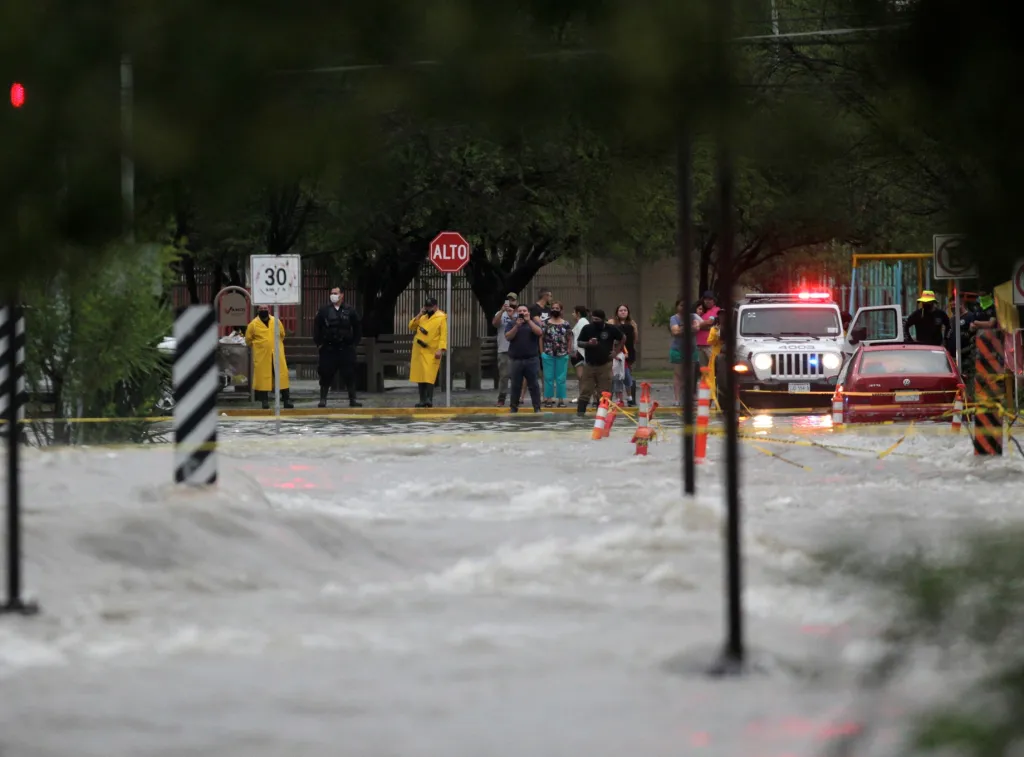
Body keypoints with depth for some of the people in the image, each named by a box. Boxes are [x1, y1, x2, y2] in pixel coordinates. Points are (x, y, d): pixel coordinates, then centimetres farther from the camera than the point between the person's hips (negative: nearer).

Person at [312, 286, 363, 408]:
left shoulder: (349, 311, 3)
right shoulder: (324, 311, 1)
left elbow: (358, 328, 11)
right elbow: (317, 328, 6)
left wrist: (354, 342, 5)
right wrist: (319, 343, 0)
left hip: (346, 348, 0)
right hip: (328, 349, 0)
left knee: (349, 375, 0)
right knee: (326, 375, 0)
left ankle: (352, 400, 6)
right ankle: (323, 400, 6)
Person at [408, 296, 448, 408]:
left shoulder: (441, 318, -4)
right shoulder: (422, 318, 17)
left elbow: (443, 335, -11)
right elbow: (411, 327, 11)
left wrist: (441, 349, -22)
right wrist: (419, 314, 2)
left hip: (431, 353, -6)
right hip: (419, 351, 6)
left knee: (429, 377, -15)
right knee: (419, 376, 6)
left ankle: (429, 400, -16)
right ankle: (422, 400, 10)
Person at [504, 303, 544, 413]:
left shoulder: (533, 322, 8)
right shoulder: (512, 324, 8)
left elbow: (539, 332, -10)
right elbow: (508, 337, -6)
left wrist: (529, 321, -12)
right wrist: (516, 326, -17)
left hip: (532, 359, -1)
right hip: (516, 359, 1)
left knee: (534, 385, 0)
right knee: (515, 385, 5)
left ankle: (537, 408, 4)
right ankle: (513, 408, 12)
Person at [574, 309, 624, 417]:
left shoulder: (610, 329, -4)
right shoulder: (587, 328, -3)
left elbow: (623, 338, 12)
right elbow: (579, 343, 4)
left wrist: (616, 351, 6)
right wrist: (588, 343, -16)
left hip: (605, 364, 0)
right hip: (589, 364, 0)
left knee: (605, 390, 3)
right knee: (585, 390, -2)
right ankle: (580, 411, -2)